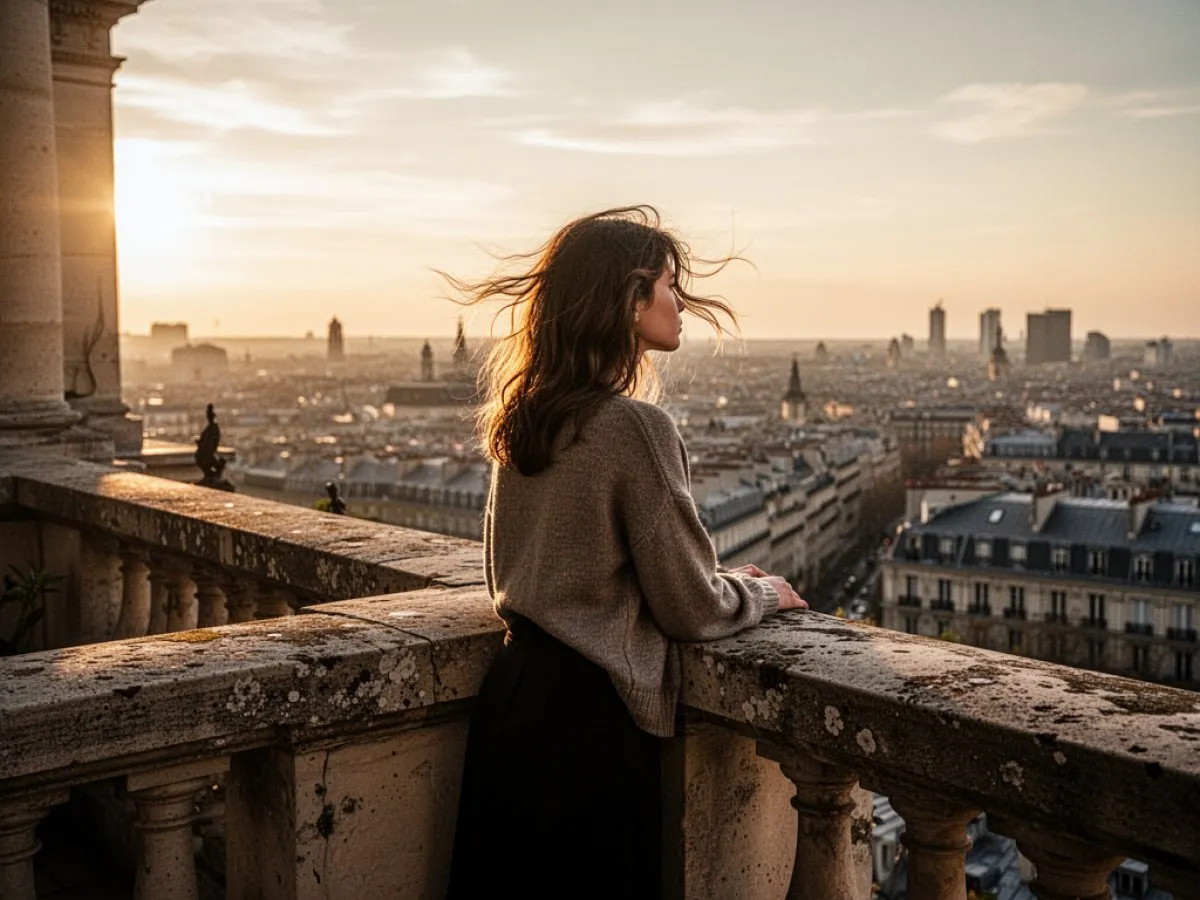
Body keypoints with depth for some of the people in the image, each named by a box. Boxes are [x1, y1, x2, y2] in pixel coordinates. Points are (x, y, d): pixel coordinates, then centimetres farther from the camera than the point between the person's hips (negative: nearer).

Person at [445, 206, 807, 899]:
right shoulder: (635, 426, -20)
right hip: (586, 718, -7)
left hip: (511, 694, 7)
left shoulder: (523, 421, 4)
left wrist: (719, 578, 17)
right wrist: (763, 592, 7)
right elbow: (691, 610, -14)